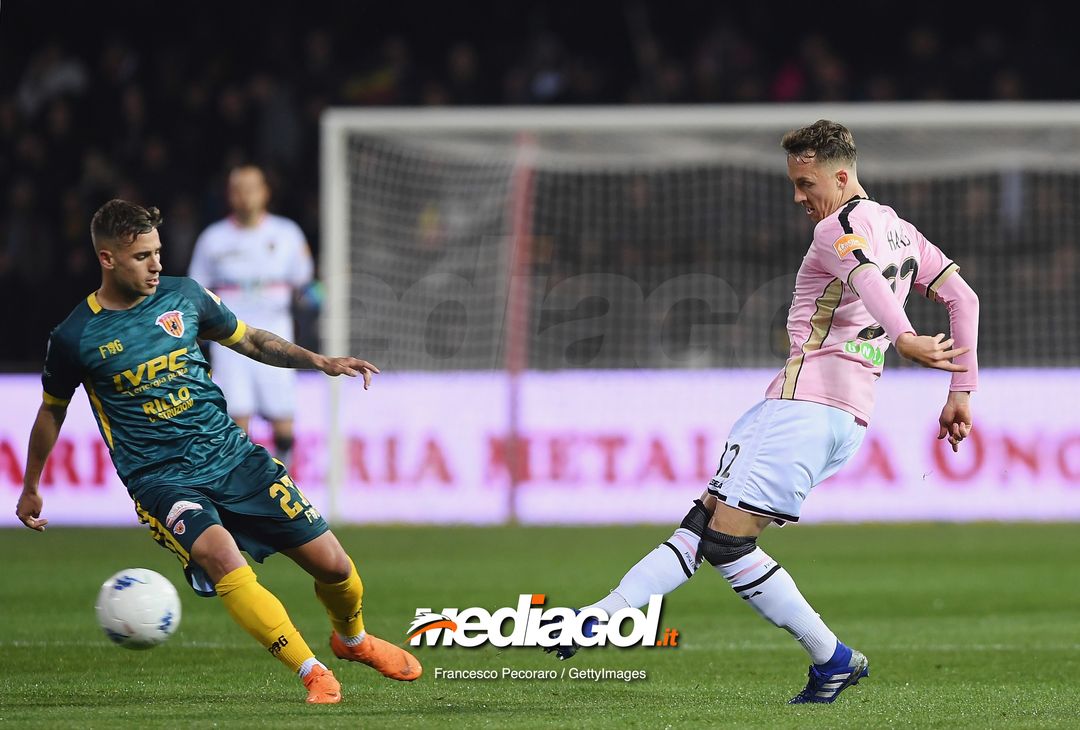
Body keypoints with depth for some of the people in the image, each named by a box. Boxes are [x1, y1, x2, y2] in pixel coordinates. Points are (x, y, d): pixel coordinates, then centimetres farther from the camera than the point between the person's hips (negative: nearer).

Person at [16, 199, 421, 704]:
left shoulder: (183, 296, 3)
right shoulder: (75, 338, -5)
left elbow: (248, 341, 20)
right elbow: (52, 411, 13)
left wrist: (318, 361, 6)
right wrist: (30, 488, 23)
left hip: (232, 454, 4)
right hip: (159, 478, -4)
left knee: (332, 565, 0)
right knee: (219, 554, -34)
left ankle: (353, 639, 35)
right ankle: (313, 673, -27)